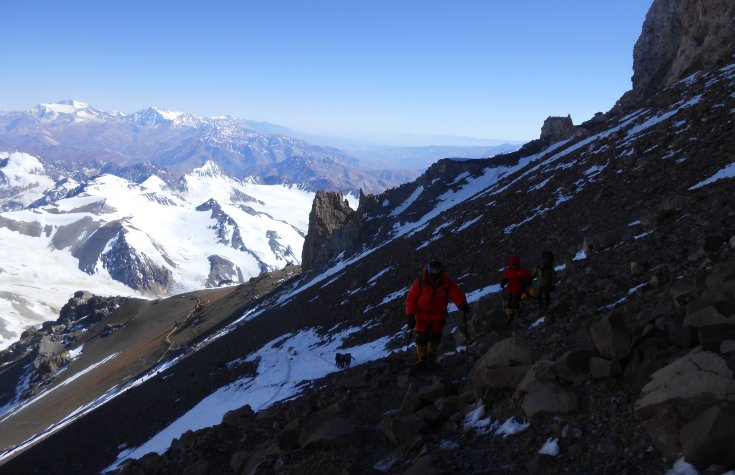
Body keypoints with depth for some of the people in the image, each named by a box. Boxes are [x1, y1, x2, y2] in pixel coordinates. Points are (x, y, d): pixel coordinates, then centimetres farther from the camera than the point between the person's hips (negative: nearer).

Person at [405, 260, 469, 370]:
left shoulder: (448, 283, -16)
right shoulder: (420, 283, -20)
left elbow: (457, 294, -26)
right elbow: (411, 298, -15)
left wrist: (462, 304, -45)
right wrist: (410, 315, -18)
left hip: (438, 316, 1)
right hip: (422, 315, -1)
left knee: (435, 336, 6)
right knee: (422, 338, -2)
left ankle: (432, 356, 32)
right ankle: (421, 358, 21)